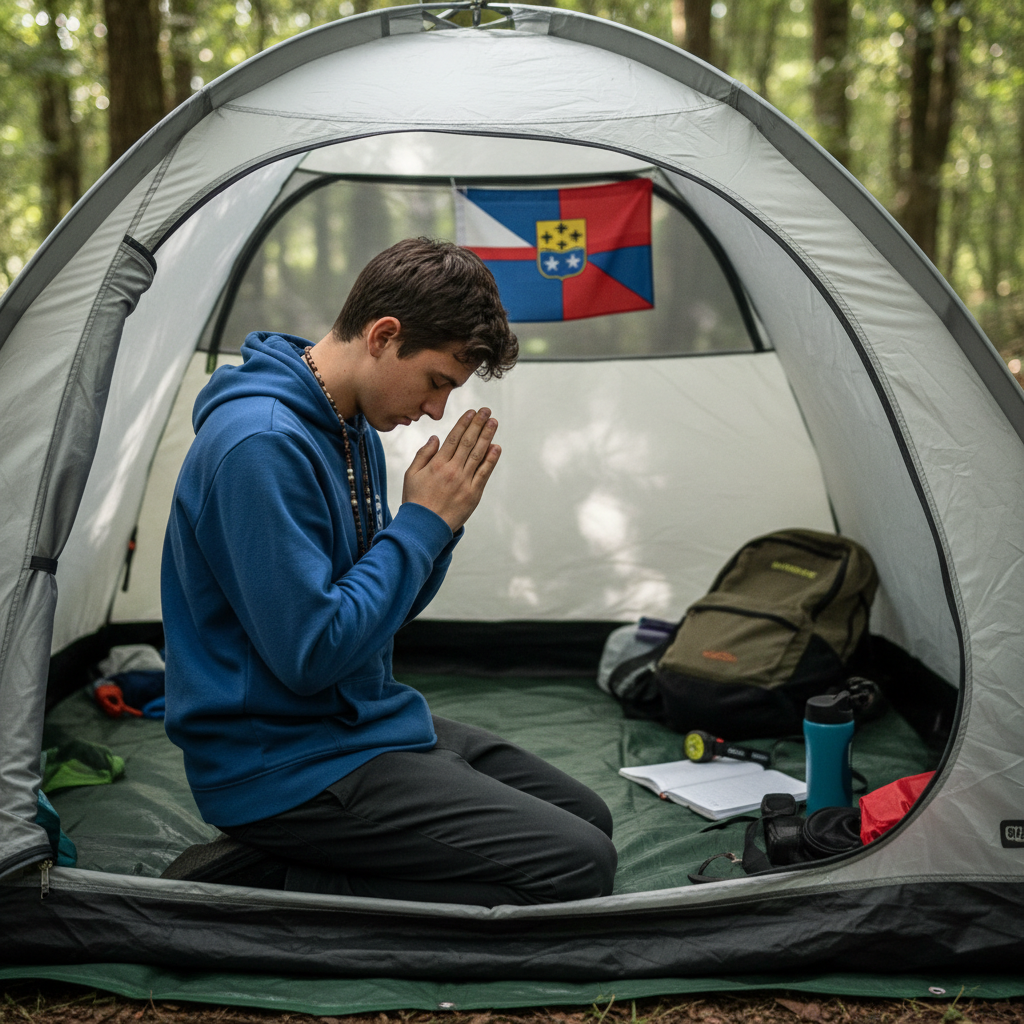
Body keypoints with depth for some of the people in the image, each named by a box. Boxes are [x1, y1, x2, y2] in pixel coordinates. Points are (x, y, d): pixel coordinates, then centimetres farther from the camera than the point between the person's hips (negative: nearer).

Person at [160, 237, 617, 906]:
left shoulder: (357, 429, 8)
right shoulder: (262, 444, -23)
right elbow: (310, 654, -25)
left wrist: (438, 523, -4)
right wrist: (423, 522, -17)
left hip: (364, 721, 10)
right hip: (282, 765, -10)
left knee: (586, 819, 14)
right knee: (577, 868, -15)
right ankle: (258, 886, -9)